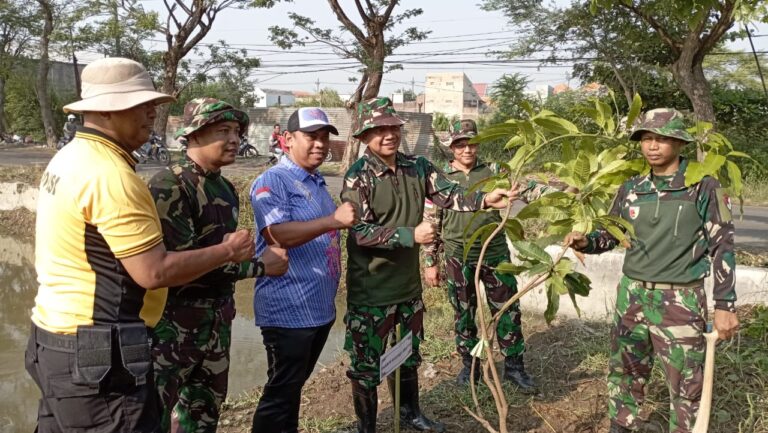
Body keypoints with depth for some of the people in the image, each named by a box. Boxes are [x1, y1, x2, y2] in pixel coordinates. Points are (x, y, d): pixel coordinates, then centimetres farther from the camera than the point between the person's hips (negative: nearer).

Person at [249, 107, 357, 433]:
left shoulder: (317, 183, 14)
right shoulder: (271, 181, -12)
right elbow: (276, 235, -27)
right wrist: (333, 220, -33)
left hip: (320, 307, 9)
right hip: (289, 310, -8)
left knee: (293, 387, 20)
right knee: (281, 391, 0)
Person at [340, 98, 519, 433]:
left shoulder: (417, 166, 2)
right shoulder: (358, 176, -16)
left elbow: (448, 194, -6)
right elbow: (360, 232, -21)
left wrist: (485, 200, -23)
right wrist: (410, 235, -27)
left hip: (408, 283, 6)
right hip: (370, 289, -6)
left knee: (408, 354, 24)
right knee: (367, 363, 8)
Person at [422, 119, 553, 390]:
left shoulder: (492, 171, 2)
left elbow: (523, 189, -8)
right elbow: (431, 223, 2)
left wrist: (556, 191, -26)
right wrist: (430, 263, 1)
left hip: (496, 255, 1)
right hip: (459, 259, 0)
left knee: (507, 311, 5)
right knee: (464, 314, 11)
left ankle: (514, 366, 21)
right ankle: (469, 365, 28)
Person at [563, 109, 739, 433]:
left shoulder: (703, 186, -7)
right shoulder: (632, 188, 5)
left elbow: (722, 246, -6)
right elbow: (610, 234, 14)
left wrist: (725, 305, -8)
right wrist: (585, 242, -9)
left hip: (680, 301, -4)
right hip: (631, 296, 5)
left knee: (686, 387, 5)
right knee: (625, 373, 17)